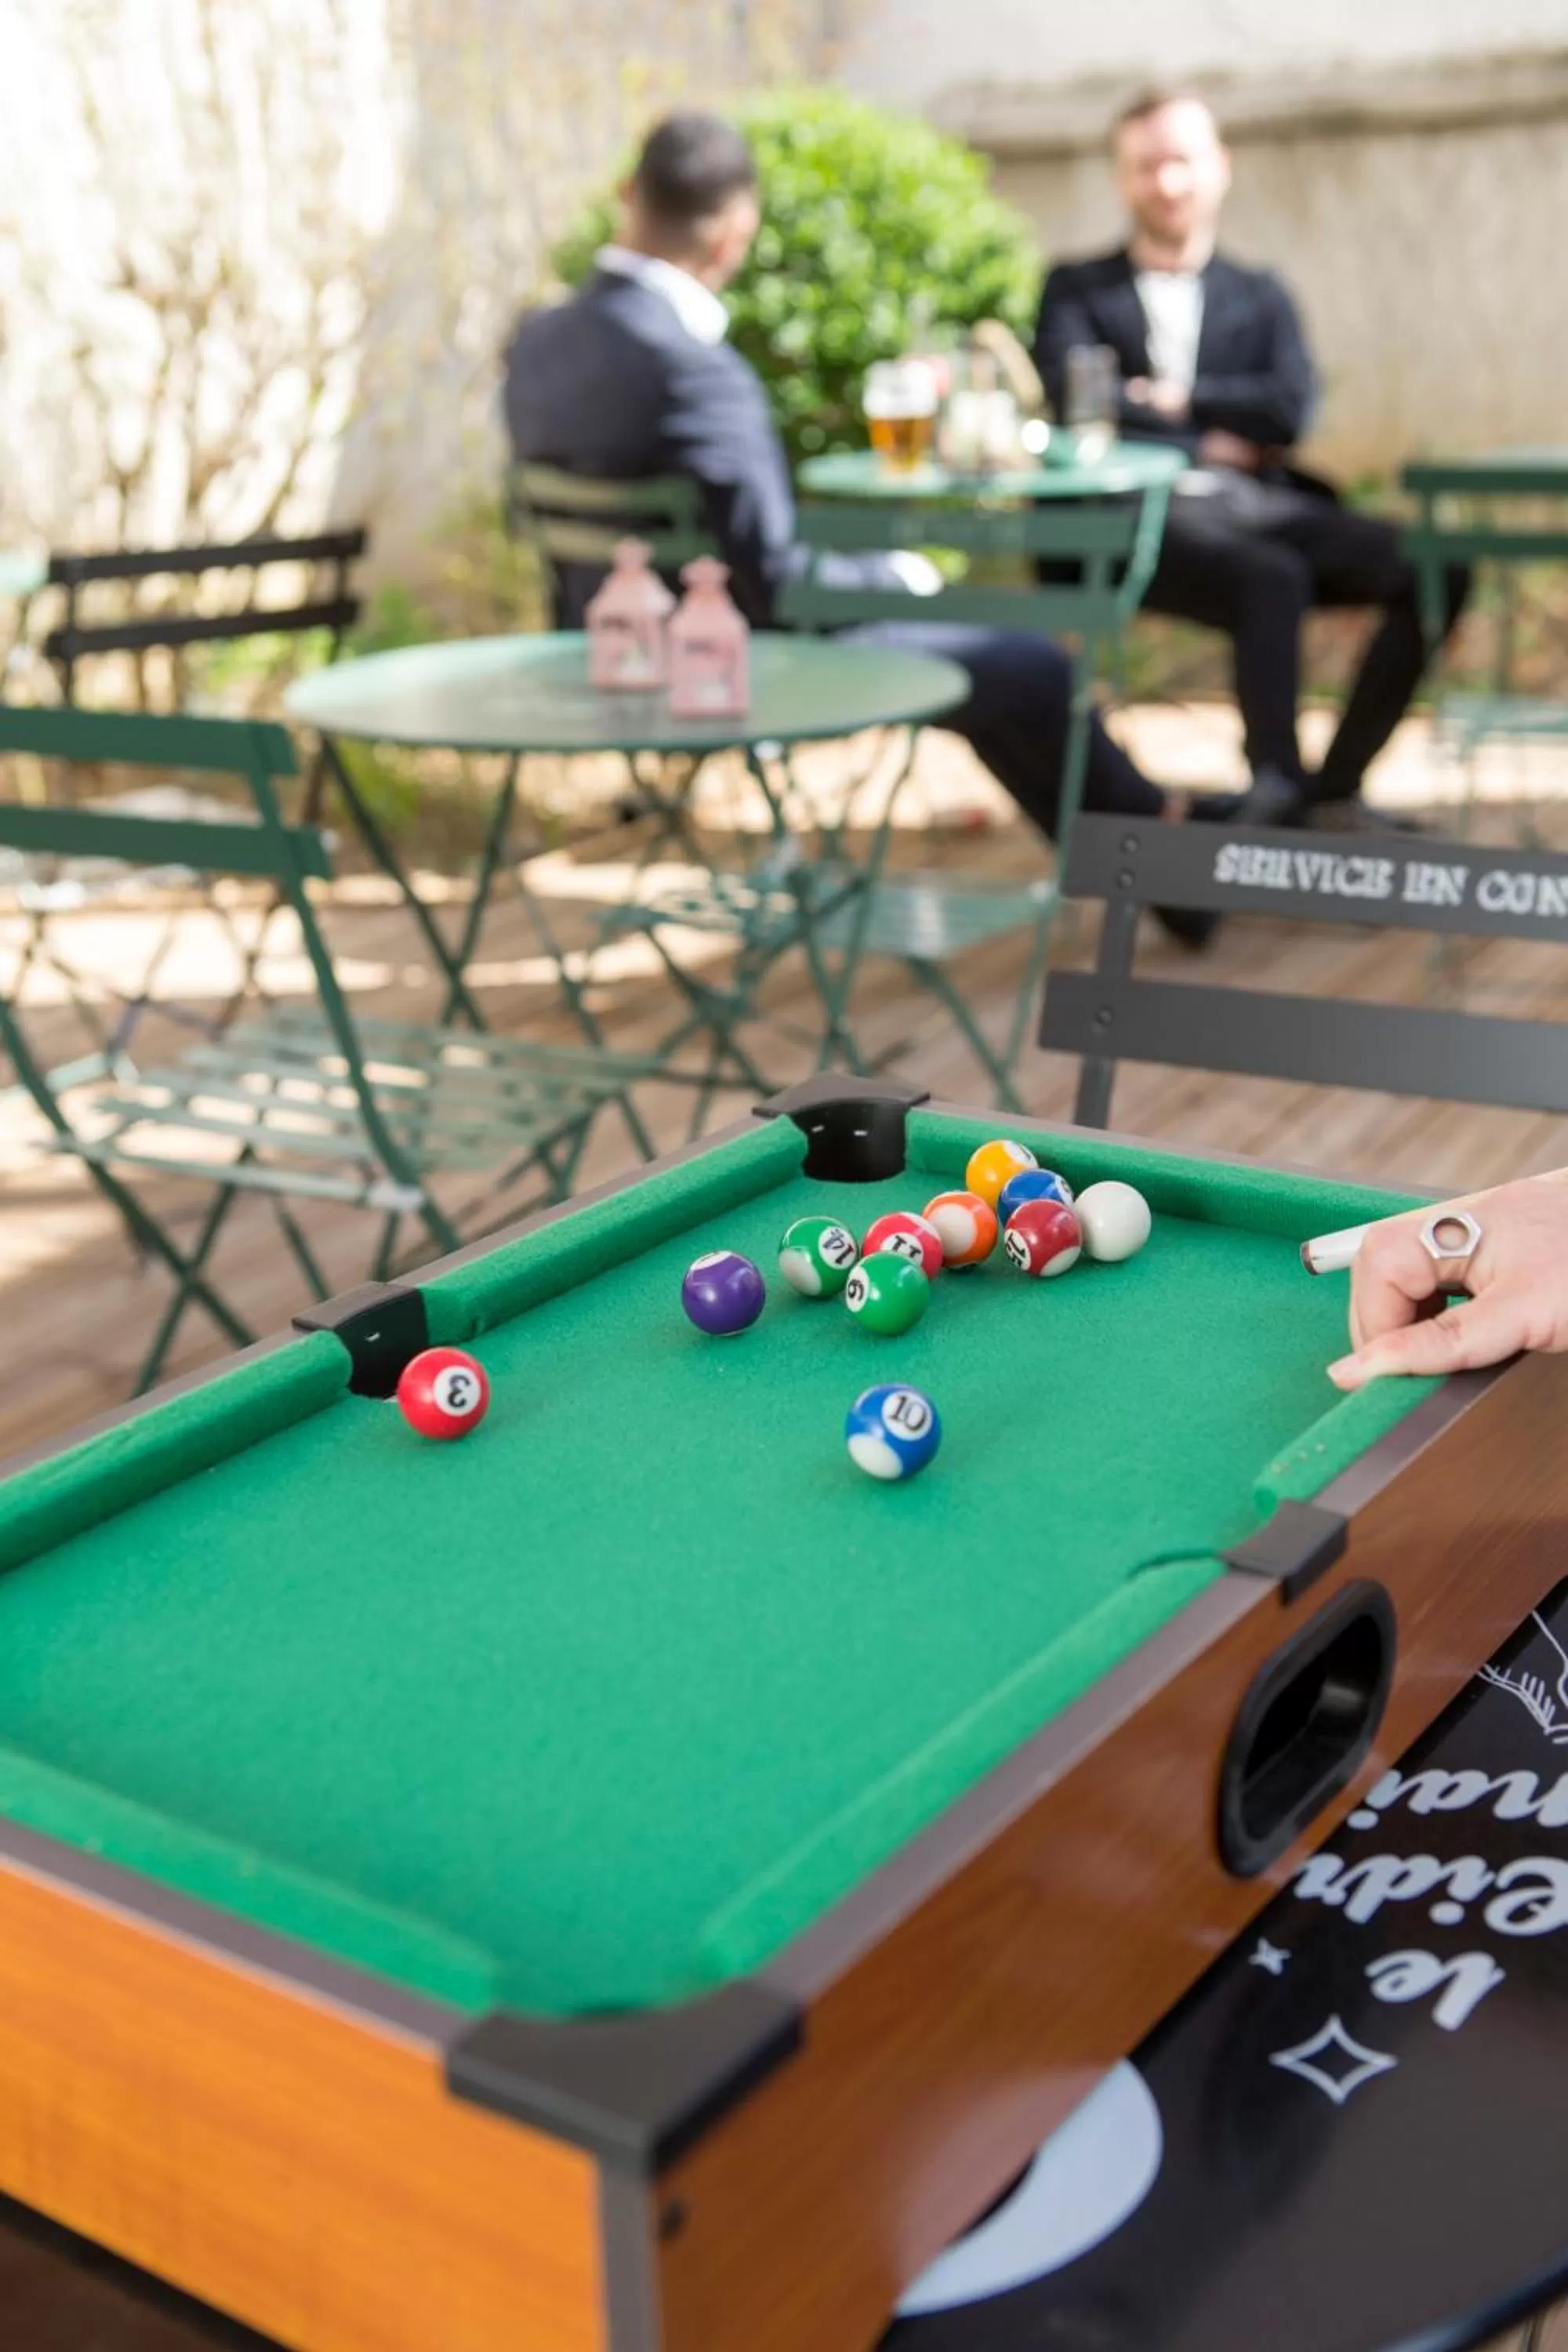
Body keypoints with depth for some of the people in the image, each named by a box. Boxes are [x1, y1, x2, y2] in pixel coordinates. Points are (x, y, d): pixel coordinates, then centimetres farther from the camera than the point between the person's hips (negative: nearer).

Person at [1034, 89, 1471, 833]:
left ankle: (1335, 790, -15)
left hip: (1263, 503, 4)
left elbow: (1291, 410, 5)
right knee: (1273, 576, -37)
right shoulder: (1077, 288, 15)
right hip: (1138, 515, -4)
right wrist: (1207, 441, -4)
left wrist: (1176, 396, -1)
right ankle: (1277, 792, -29)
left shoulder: (1261, 296, 23)